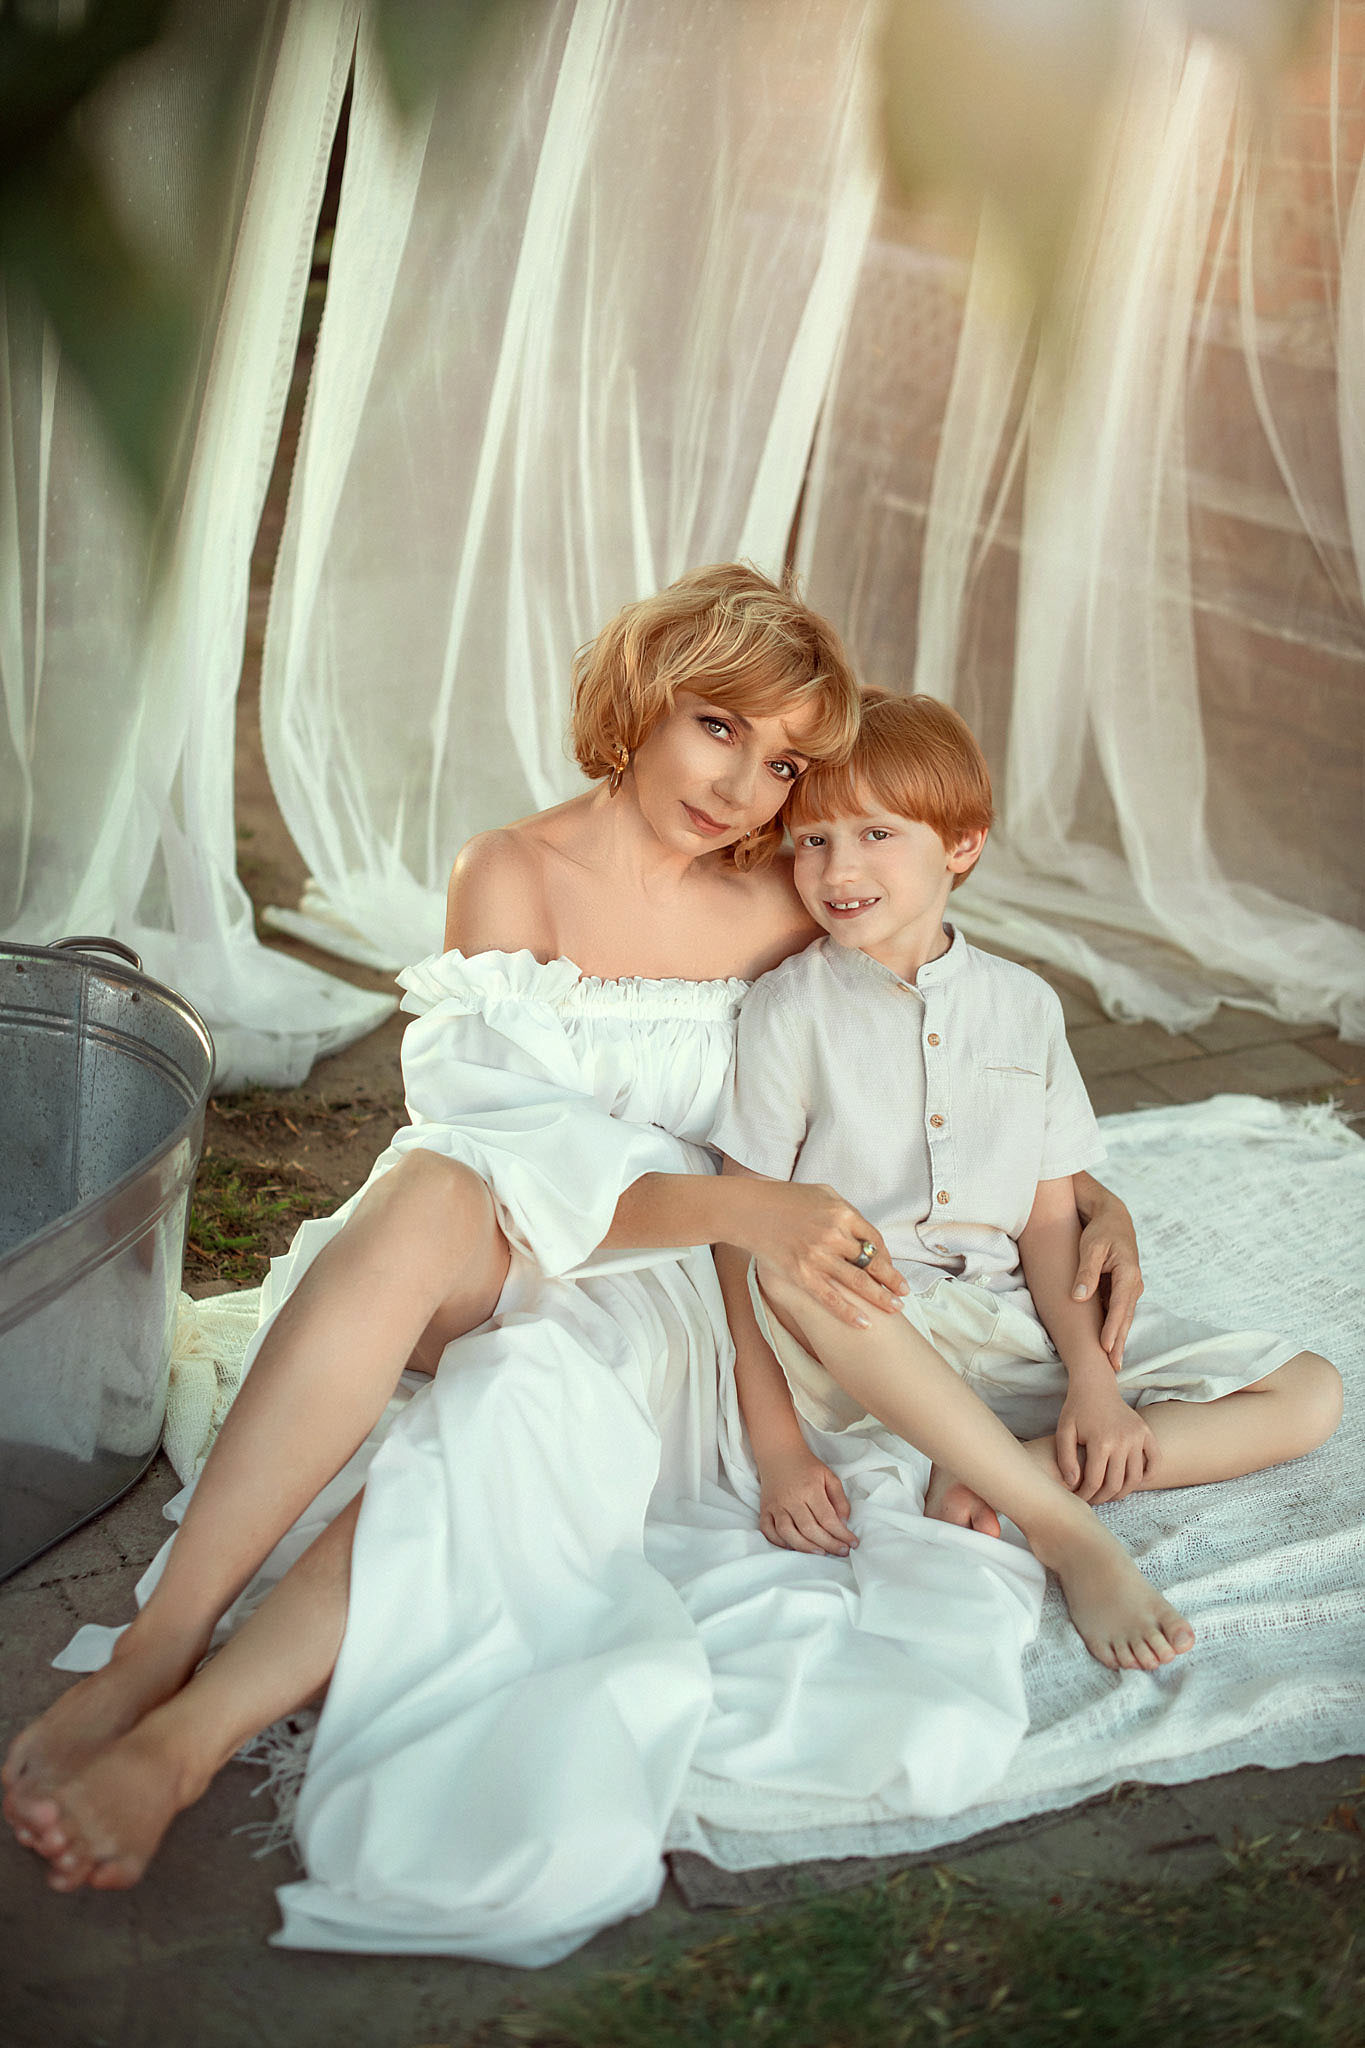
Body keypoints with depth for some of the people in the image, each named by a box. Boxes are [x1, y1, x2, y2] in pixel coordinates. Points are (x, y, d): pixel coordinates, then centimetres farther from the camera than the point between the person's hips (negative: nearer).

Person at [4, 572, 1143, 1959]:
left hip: (662, 1296, 2)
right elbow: (520, 1158, -12)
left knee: (531, 1395, -36)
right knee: (430, 1197, -38)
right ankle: (154, 1651, -40)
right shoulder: (514, 874, -3)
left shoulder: (779, 917, 7)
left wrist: (1092, 1186, 7)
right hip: (482, 1266, -1)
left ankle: (187, 1729, -41)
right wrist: (740, 1205, -25)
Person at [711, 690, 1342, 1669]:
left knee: (1311, 1393, -8)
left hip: (1013, 1322, 4)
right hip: (863, 1340, -3)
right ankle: (1076, 1540, -33)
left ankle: (994, 1479, -21)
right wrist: (778, 1447, -15)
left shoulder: (1024, 1004, 7)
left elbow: (1050, 1218, 6)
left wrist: (1093, 1380, -9)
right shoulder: (790, 1008, -3)